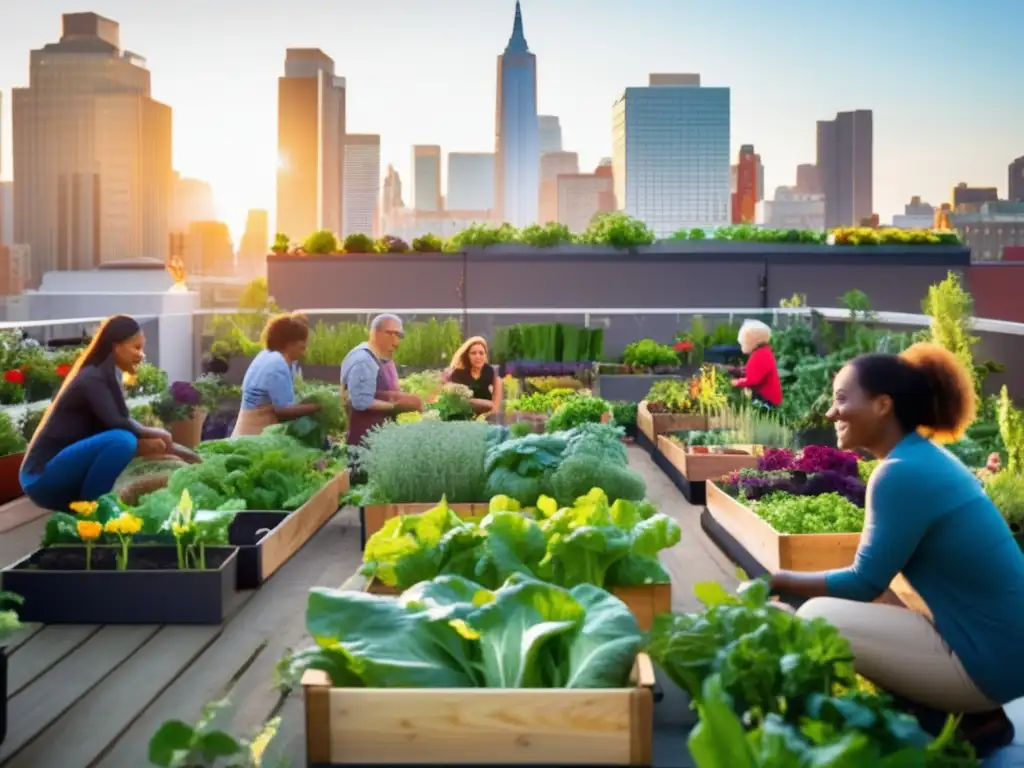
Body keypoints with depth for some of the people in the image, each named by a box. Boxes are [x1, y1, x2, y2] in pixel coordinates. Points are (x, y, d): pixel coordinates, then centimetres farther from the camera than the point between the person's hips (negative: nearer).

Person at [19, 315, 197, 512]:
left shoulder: (108, 378, 12)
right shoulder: (93, 379, -15)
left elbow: (124, 424, 7)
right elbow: (118, 425, -25)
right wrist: (156, 434, -9)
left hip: (64, 476, 9)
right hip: (42, 476, -9)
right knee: (122, 440, -27)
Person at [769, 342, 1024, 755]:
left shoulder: (903, 473, -20)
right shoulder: (925, 457, 8)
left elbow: (864, 584, -14)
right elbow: (874, 572, 14)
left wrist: (780, 581, -4)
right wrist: (794, 582, 11)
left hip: (986, 660, -9)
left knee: (816, 618, -14)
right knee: (838, 602, 16)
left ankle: (969, 719, 1)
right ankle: (970, 713, 14)